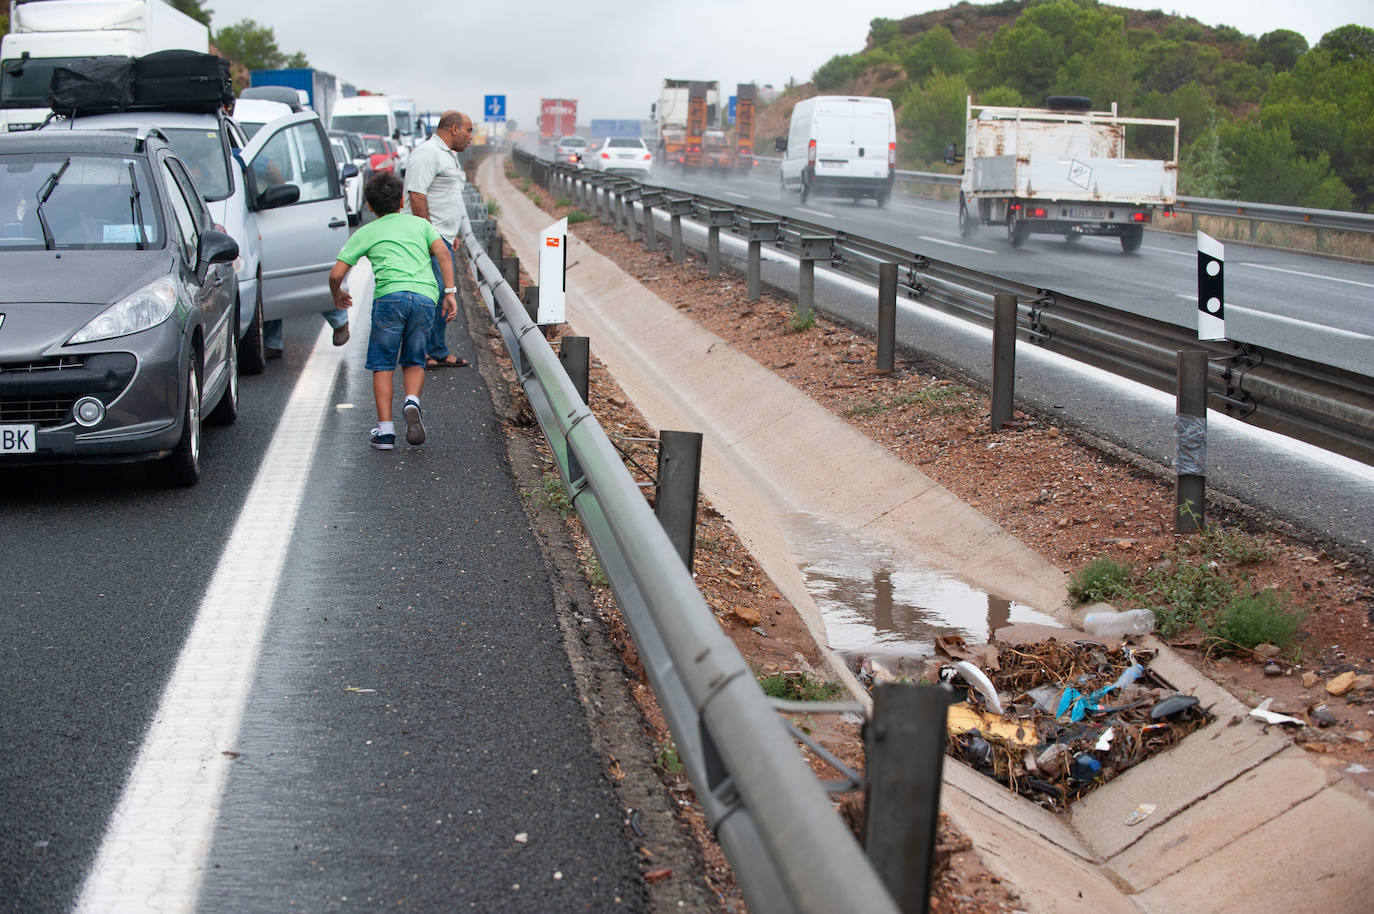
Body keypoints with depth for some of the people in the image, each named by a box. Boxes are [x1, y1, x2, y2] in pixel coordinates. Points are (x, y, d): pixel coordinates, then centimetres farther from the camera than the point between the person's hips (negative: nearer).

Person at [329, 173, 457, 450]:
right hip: (426, 296, 2)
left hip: (390, 294, -2)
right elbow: (443, 253, 10)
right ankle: (412, 402, -12)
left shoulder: (365, 233, 20)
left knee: (383, 364, 8)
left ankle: (385, 430, -2)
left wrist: (337, 296, 34)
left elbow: (336, 274, 14)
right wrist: (450, 292, 9)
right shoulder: (419, 223, 26)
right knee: (414, 361, 17)